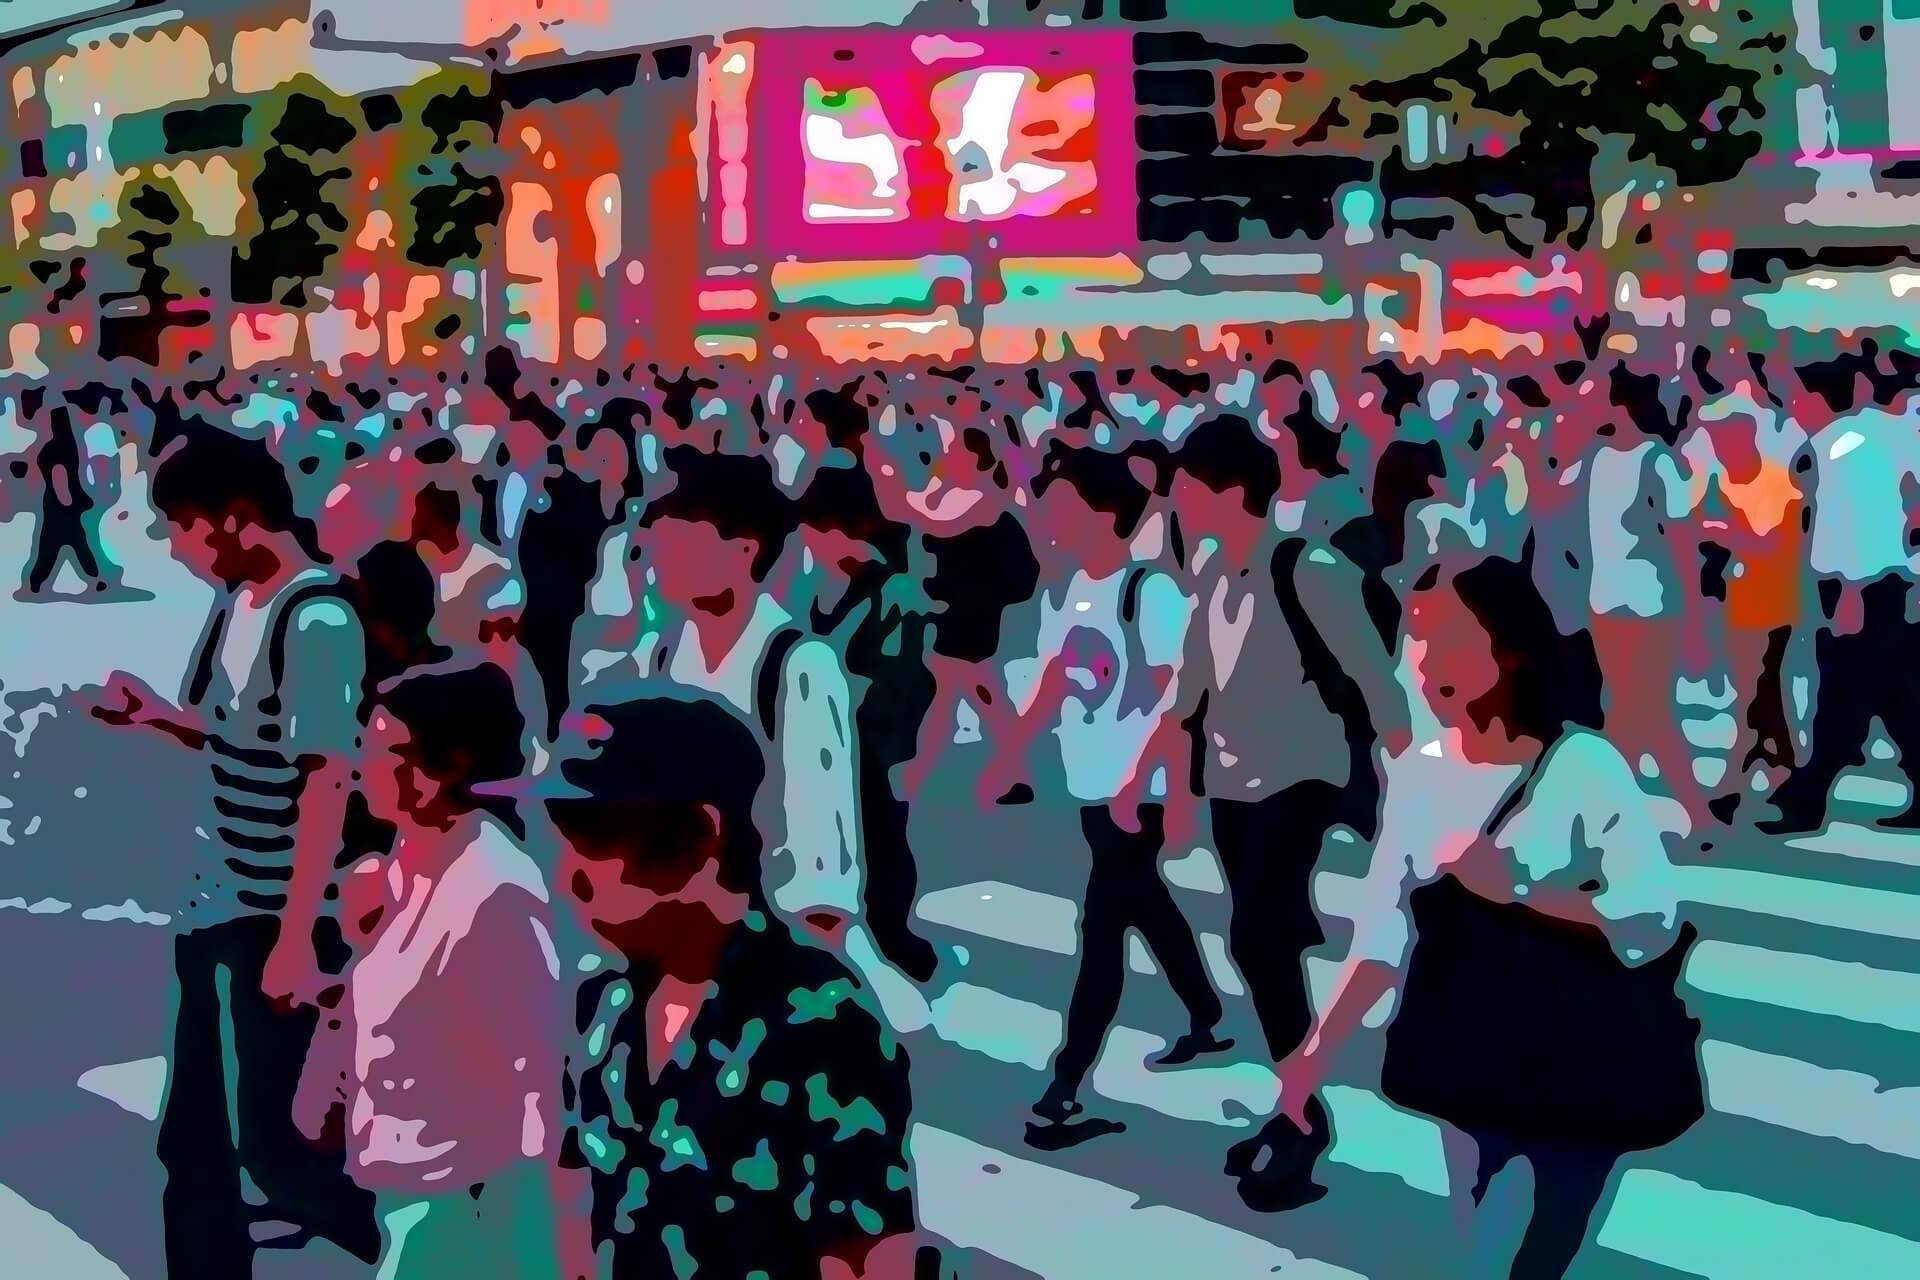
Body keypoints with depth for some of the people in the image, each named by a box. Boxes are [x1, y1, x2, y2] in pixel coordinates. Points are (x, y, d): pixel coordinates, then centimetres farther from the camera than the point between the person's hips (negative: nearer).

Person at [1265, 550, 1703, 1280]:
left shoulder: (1584, 766, -16)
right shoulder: (1417, 772, -1)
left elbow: (1652, 922, -24)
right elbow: (1383, 931, 1)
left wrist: (1517, 889, -26)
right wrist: (1319, 1048, -5)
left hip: (1578, 1066, -5)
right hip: (1466, 1063, 5)